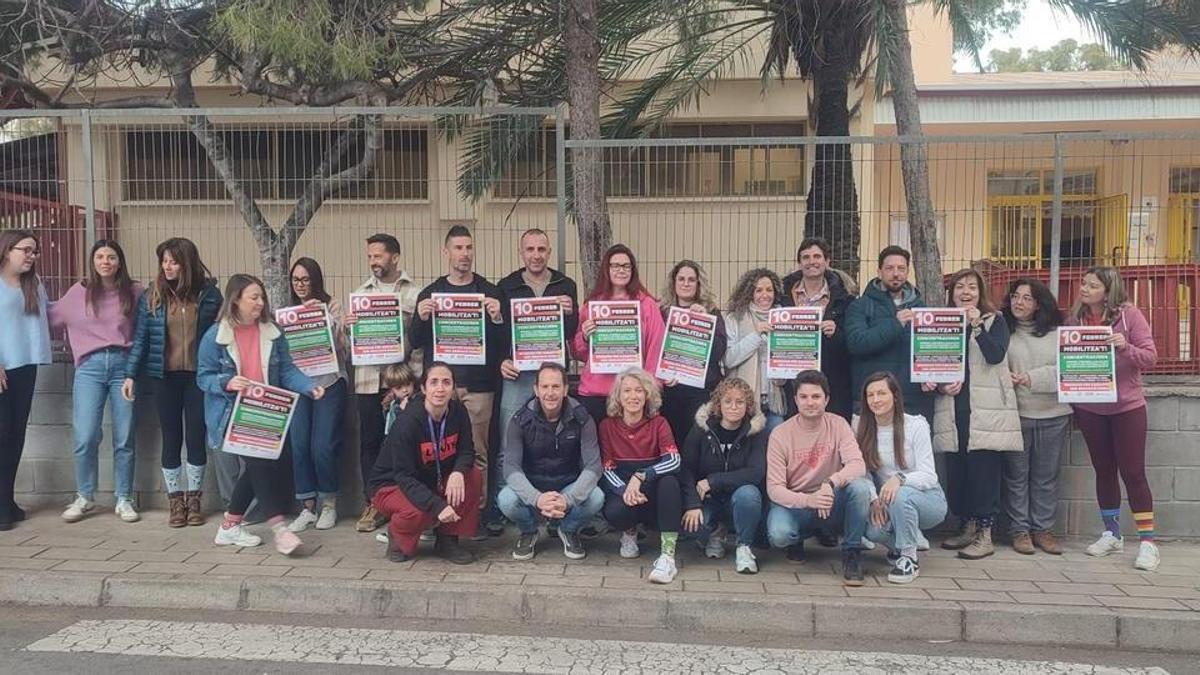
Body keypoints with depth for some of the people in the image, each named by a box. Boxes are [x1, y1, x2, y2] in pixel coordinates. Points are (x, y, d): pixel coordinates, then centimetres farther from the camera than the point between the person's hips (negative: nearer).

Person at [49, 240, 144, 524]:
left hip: (123, 364, 0)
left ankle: (124, 500, 14)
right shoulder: (79, 292, 8)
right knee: (85, 437, -5)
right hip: (90, 366, 1)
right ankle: (84, 497, 15)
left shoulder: (134, 292, 5)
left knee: (124, 438, 2)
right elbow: (52, 318, 20)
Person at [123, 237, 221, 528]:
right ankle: (176, 502, 17)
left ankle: (194, 501, 17)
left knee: (196, 438, 3)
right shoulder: (152, 296, 2)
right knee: (171, 440, 6)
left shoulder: (208, 293, -1)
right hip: (166, 377, 1)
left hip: (199, 377, -1)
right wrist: (130, 375, -2)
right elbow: (140, 338, 5)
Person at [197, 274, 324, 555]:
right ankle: (279, 528, -18)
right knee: (261, 461, -21)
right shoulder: (215, 336, -6)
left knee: (259, 467, 5)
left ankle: (229, 527, 23)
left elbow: (287, 370, 2)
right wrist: (227, 382, -25)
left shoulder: (272, 333, 5)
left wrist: (310, 386, -14)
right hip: (230, 414, -5)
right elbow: (204, 377, -5)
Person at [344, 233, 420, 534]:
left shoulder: (415, 293, 3)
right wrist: (347, 326, -9)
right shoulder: (359, 294, 13)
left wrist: (415, 374, -16)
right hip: (368, 381, 3)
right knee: (369, 442, 7)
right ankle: (373, 503, 16)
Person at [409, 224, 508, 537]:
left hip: (478, 386, -1)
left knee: (478, 452, -2)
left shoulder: (490, 292, 8)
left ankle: (479, 512, 5)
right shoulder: (430, 293, 13)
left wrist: (497, 319, -15)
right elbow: (416, 342, 9)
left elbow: (505, 343, 4)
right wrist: (422, 319, -10)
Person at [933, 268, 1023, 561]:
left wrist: (977, 325, -19)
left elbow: (996, 356, -11)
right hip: (953, 410, 4)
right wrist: (941, 385, -4)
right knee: (956, 471, 5)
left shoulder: (995, 322, 7)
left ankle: (985, 533, 1)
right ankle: (966, 527, 18)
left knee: (985, 470, -6)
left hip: (986, 411, -3)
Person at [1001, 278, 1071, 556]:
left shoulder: (1057, 333, 5)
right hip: (1015, 413, -2)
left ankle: (1042, 529, 20)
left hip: (1053, 415, 2)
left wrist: (1033, 378, -13)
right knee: (1016, 475, 5)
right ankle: (1019, 530, 14)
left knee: (1046, 475, 10)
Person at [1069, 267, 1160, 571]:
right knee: (1103, 470, 11)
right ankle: (1112, 535, 23)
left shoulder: (1129, 314, -7)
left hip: (1127, 406, -3)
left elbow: (1150, 357, -10)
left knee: (1132, 471, -3)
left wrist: (1125, 347, -26)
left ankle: (1148, 541, 6)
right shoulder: (1076, 317, 3)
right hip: (1090, 408, 3)